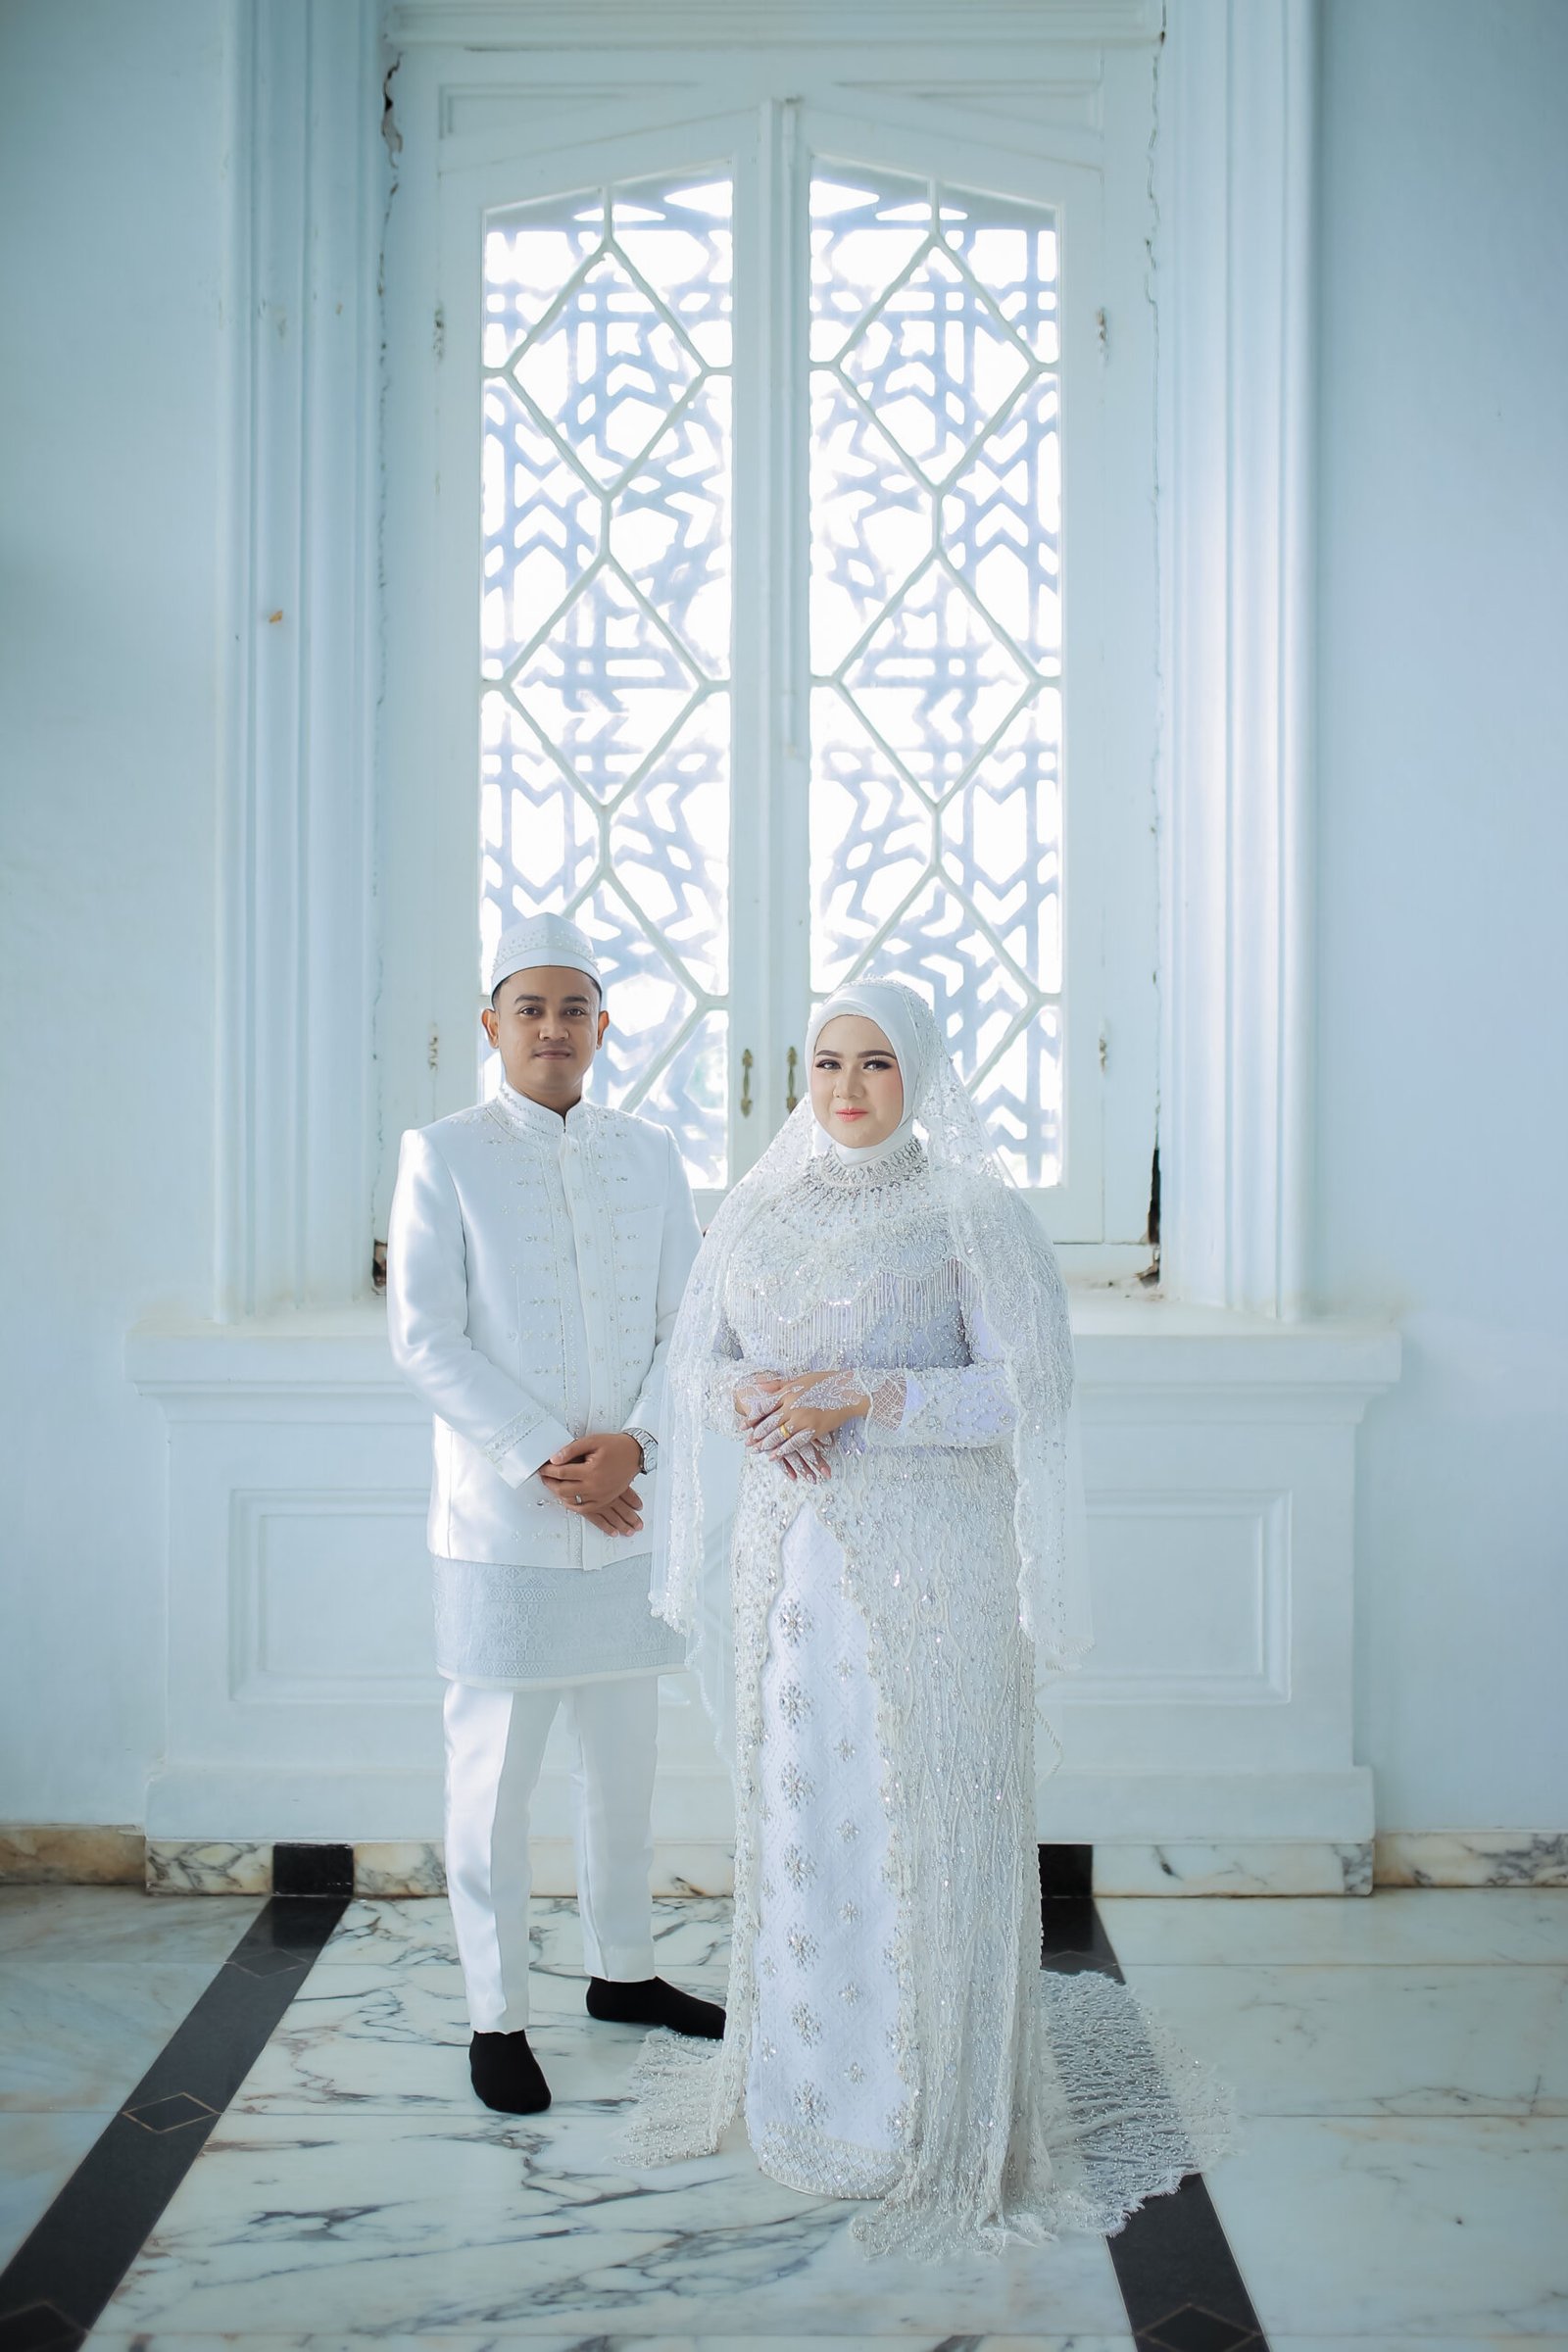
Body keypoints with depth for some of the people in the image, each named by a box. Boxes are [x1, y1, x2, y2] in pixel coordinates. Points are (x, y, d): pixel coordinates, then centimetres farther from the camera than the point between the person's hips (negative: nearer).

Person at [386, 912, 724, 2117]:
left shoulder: (651, 1156, 8)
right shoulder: (445, 1155, -3)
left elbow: (687, 1320, 5)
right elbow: (425, 1337, -9)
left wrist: (634, 1443, -12)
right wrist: (546, 1461, -15)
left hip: (627, 1510, 4)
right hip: (502, 1517, -4)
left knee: (625, 1759, 15)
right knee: (494, 1773, 3)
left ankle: (624, 1970, 34)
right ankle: (499, 2017, 18)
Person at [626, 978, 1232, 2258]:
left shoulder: (975, 1214, -6)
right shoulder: (759, 1213, 8)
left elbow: (1026, 1391, -12)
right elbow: (696, 1364, 10)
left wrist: (859, 1396, -20)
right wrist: (750, 1397, -12)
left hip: (930, 1559, -4)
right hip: (792, 1552, 5)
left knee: (926, 1814, 2)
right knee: (799, 1806, 12)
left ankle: (942, 2099, 18)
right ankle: (808, 2064, 31)